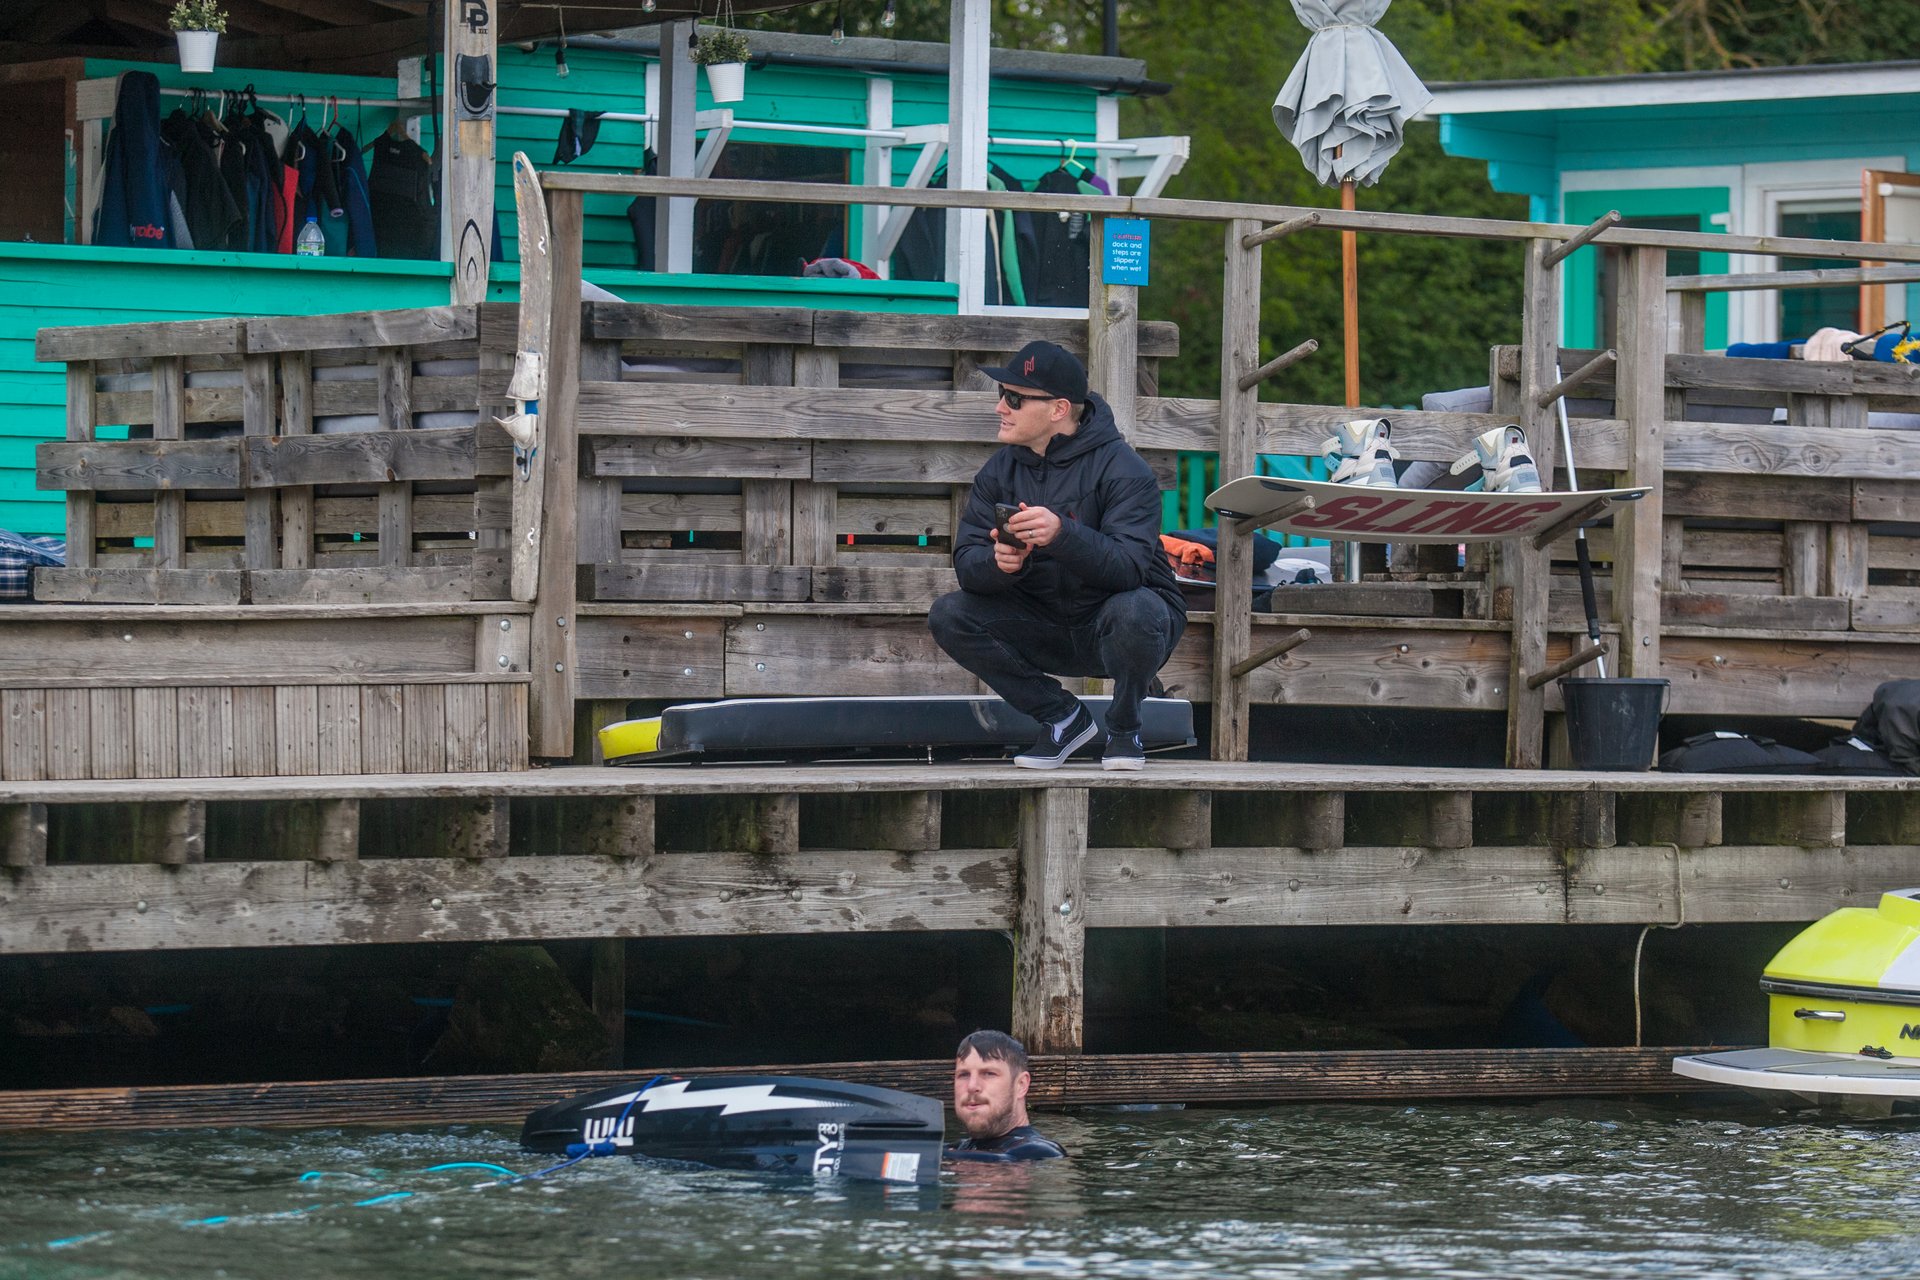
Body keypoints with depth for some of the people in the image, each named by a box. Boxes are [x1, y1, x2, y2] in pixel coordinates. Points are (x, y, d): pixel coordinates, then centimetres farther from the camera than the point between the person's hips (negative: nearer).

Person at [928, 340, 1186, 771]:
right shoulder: (1000, 471, -1)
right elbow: (967, 564, -10)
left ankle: (1124, 726, -8)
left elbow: (1128, 567, -31)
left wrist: (1062, 535, -48)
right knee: (949, 615, -15)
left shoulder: (1122, 469, -18)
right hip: (1045, 631, 5)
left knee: (1133, 611, -38)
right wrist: (998, 562, -35)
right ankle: (1062, 717, 0)